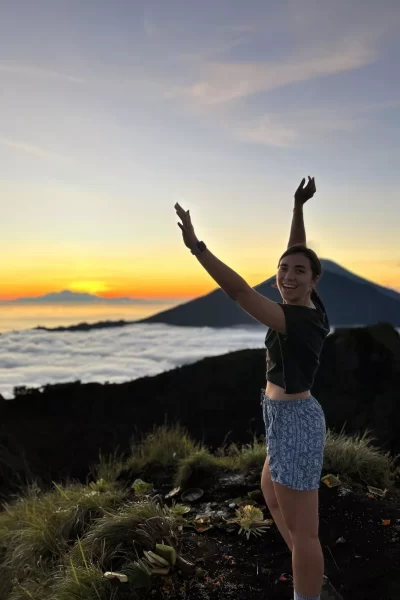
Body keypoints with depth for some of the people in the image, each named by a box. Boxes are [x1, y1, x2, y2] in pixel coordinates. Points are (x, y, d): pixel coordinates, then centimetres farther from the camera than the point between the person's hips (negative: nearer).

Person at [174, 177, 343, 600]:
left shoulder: (298, 320, -25)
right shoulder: (311, 307, -1)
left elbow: (238, 291, -35)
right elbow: (295, 250, 11)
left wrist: (195, 246, -36)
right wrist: (298, 207, 11)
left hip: (291, 421, -11)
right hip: (292, 416, 11)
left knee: (302, 528, 2)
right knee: (271, 494, 27)